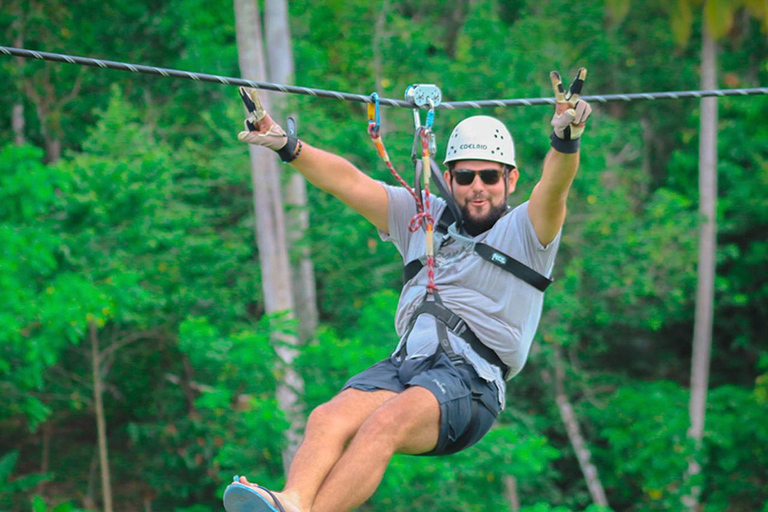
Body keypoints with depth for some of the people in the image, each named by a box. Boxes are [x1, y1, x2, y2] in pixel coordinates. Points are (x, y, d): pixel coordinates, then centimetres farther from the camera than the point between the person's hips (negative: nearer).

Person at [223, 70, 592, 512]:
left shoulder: (526, 230, 12)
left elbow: (554, 189, -10)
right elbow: (349, 182, 18)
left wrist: (566, 142, -31)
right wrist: (288, 147, 3)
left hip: (472, 379, -5)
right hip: (405, 364, 5)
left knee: (386, 422, -34)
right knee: (328, 419, -28)